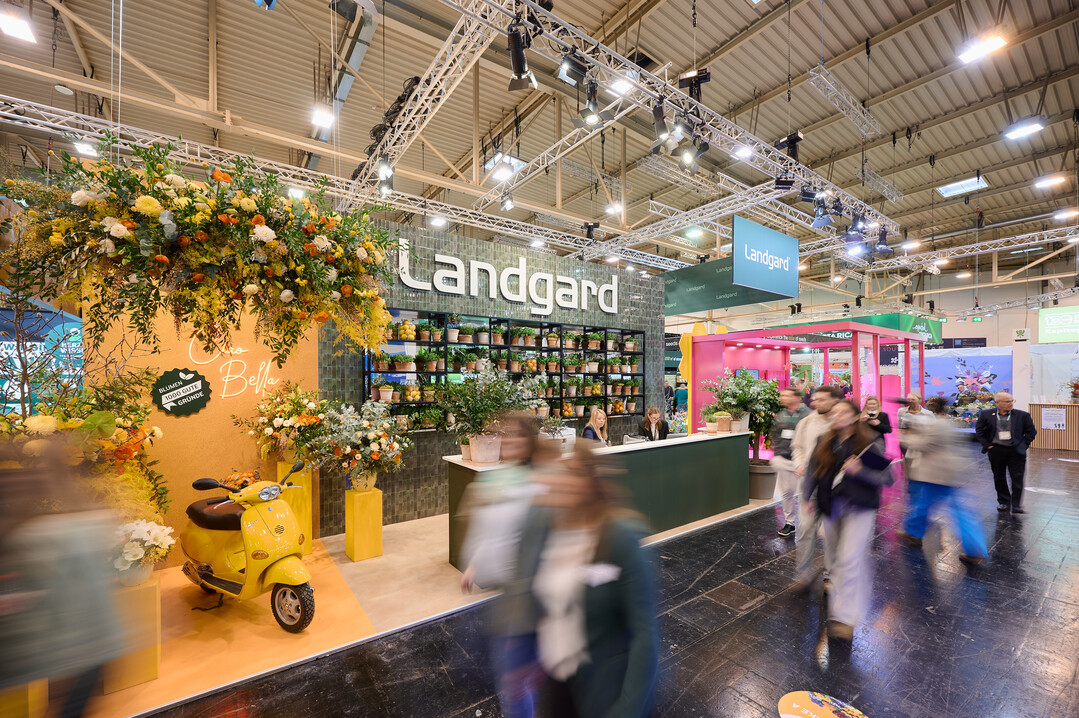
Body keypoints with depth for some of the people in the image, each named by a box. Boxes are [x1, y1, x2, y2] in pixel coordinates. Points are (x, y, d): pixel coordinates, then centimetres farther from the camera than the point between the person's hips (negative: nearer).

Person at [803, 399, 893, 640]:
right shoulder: (825, 442, 2)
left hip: (859, 507, -5)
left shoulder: (870, 442, -10)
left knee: (849, 559, -8)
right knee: (834, 553, 17)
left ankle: (845, 617, 1)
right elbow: (813, 469, 10)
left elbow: (886, 478, -11)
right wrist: (808, 497, 10)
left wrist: (859, 471, -26)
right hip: (831, 506, 5)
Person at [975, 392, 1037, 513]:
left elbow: (1031, 432, 7)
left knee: (1017, 478, 0)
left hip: (1015, 450, 0)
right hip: (996, 451, 0)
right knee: (999, 478, 11)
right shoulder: (986, 415, -2)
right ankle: (1003, 502, 25)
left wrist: (1023, 445, -1)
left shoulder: (1022, 415, -1)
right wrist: (987, 444, -1)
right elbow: (979, 430, 6)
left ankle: (1016, 505, 9)